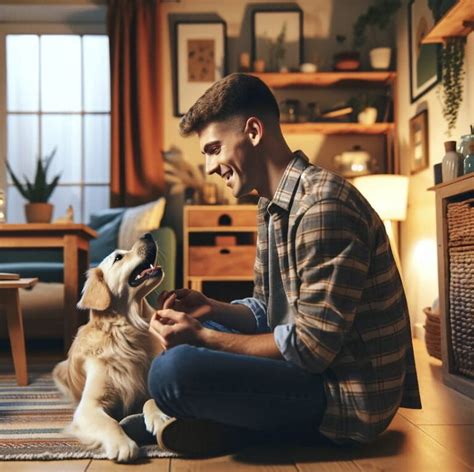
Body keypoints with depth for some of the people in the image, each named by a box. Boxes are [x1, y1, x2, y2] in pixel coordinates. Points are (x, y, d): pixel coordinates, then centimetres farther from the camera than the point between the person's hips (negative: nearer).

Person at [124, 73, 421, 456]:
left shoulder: (323, 205, -21)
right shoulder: (272, 206, 10)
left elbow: (311, 347, -23)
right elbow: (267, 311, 16)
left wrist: (201, 336, -17)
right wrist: (211, 309, -3)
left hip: (347, 394, -10)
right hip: (313, 369, 10)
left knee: (174, 370, -31)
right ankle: (222, 421, 2)